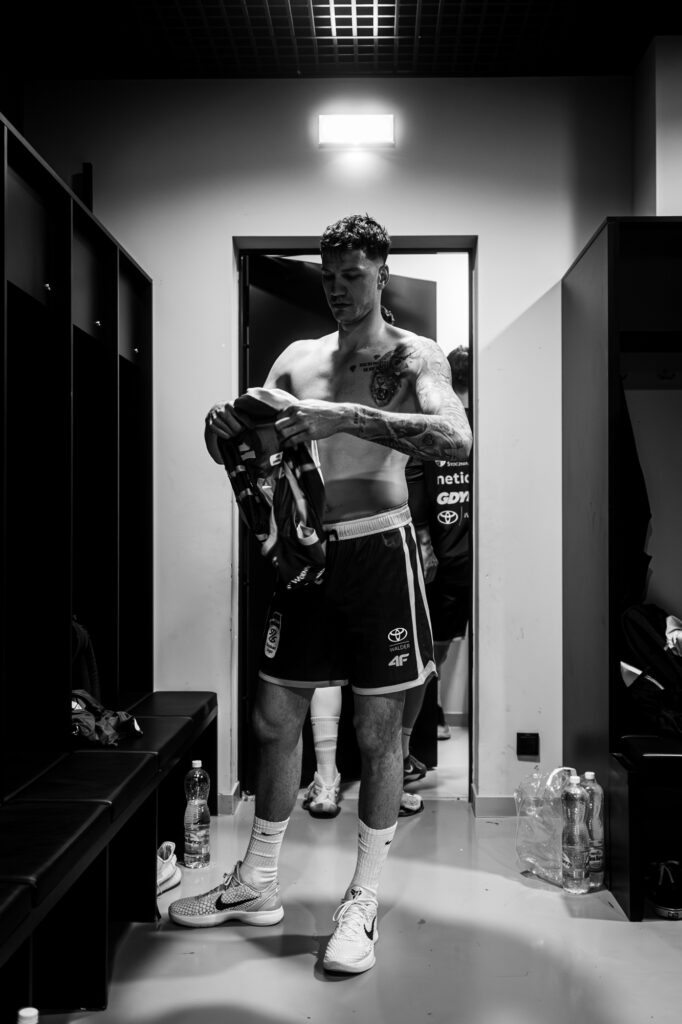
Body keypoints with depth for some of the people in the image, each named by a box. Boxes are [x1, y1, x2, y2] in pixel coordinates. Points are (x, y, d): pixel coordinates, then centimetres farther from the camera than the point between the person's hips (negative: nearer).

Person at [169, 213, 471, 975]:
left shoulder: (413, 356, -3)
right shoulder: (298, 358, 11)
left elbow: (456, 439, -22)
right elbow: (240, 447, 10)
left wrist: (346, 417, -32)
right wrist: (222, 426, -14)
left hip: (378, 549, -5)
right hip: (306, 549, 5)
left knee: (378, 732, 3)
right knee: (275, 720, 10)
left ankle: (361, 903, 17)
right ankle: (257, 885, 27)